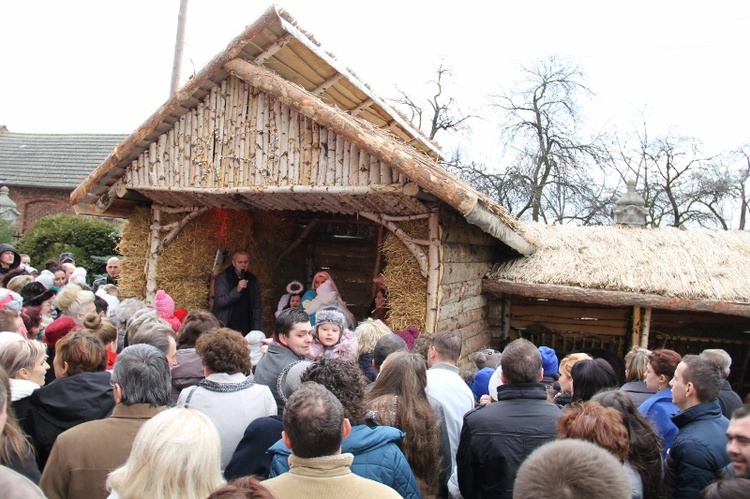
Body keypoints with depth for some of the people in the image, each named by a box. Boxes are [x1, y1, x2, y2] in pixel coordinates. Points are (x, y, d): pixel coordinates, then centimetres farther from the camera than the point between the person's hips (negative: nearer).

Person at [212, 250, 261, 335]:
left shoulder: (253, 281, 10)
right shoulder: (222, 278, -1)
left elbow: (257, 308, 11)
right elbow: (220, 302, -11)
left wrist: (258, 331, 4)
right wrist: (237, 290, -23)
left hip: (245, 330, 3)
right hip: (225, 329, -3)